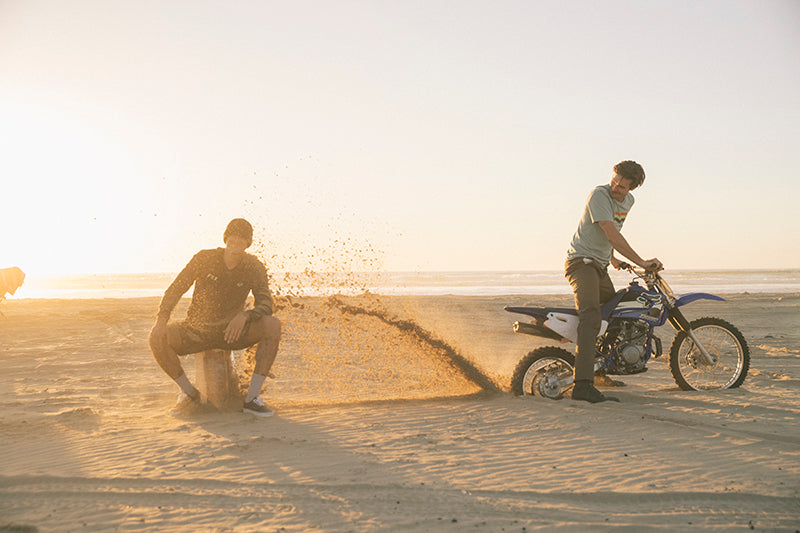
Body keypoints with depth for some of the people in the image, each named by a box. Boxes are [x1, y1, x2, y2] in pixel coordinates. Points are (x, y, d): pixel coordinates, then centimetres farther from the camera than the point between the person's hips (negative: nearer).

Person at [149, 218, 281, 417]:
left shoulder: (253, 267, -7)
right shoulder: (204, 259, -9)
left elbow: (265, 305, -16)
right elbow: (175, 290, -7)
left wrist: (244, 316, -38)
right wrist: (162, 320, -25)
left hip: (231, 333, 0)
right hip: (196, 332, 0)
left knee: (273, 325, -27)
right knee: (157, 337, -28)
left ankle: (252, 398, -25)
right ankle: (190, 393, -5)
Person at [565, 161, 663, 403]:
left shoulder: (628, 201, 10)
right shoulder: (599, 195, -18)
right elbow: (612, 235, -26)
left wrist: (612, 258, 31)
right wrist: (641, 262, -27)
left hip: (600, 266, 9)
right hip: (581, 262, -9)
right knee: (591, 317, -27)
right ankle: (583, 385, -40)